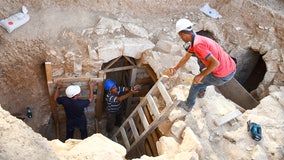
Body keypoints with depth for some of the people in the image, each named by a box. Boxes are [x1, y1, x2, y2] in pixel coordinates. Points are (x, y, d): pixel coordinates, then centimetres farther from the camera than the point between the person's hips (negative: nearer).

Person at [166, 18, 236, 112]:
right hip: (231, 68, 8)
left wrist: (201, 75, -18)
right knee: (205, 73, 35)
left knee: (197, 81, 14)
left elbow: (215, 63, -28)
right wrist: (175, 68, 10)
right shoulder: (196, 40, 8)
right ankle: (201, 92, 56)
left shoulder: (197, 45, -23)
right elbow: (186, 57, 18)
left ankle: (188, 105, 32)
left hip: (223, 75, -8)